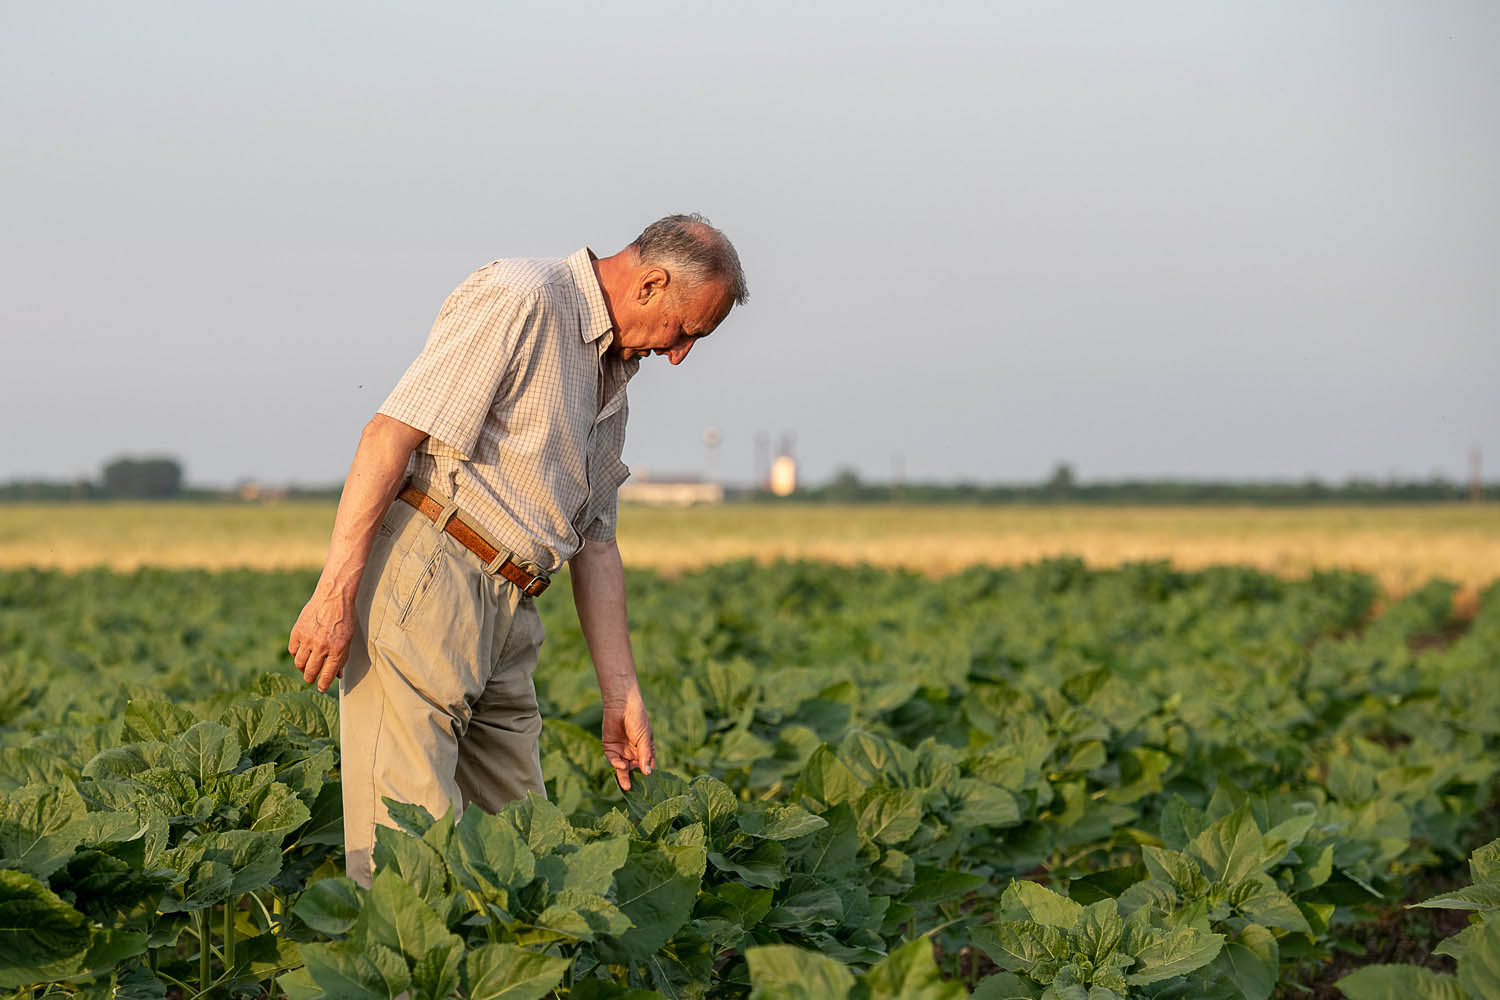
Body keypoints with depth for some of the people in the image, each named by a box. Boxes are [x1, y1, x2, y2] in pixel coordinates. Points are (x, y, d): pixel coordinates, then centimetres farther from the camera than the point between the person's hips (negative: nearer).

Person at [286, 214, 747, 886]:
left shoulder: (610, 377, 22)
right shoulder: (518, 300, -8)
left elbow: (595, 543, 22)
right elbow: (392, 433, -16)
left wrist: (621, 694, 16)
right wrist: (337, 591, -21)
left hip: (509, 614, 10)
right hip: (421, 578, -10)